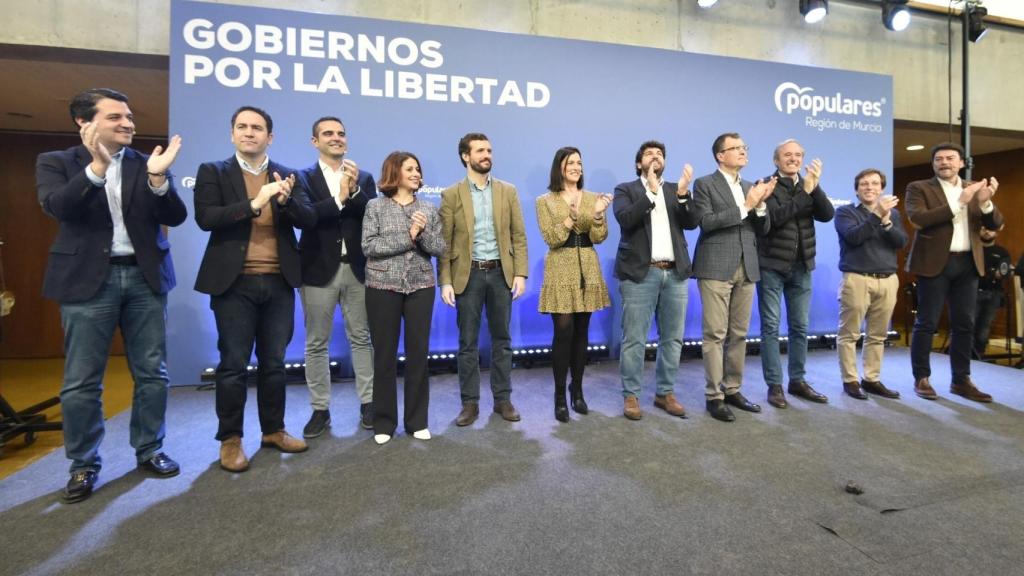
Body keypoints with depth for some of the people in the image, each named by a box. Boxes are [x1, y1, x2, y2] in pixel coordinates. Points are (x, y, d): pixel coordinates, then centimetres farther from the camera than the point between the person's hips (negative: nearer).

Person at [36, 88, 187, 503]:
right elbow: (56, 207, -14)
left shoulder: (148, 164, 6)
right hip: (88, 280, -1)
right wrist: (96, 167, -26)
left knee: (152, 373, 8)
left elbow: (175, 217, -2)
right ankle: (83, 464, 21)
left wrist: (158, 177, -19)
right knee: (82, 381, 5)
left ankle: (149, 450, 24)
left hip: (144, 276, 2)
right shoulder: (56, 162, 4)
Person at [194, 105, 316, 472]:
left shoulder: (287, 176, 9)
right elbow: (205, 218, -11)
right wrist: (253, 204, -22)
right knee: (234, 364, 4)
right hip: (235, 283, -2)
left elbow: (309, 220, -1)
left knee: (273, 362, 11)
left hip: (278, 283, 3)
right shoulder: (212, 172, 3)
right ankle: (230, 439, 18)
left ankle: (273, 430, 25)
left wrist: (286, 200, -20)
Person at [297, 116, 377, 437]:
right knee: (316, 344, 6)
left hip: (357, 268, 2)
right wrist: (339, 199, -17)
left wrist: (354, 190, -16)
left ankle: (367, 403, 20)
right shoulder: (304, 177, 3)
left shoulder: (363, 178, 10)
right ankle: (320, 409, 19)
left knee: (361, 338, 9)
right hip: (319, 270, -1)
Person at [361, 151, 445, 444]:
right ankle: (383, 421, 17)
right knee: (385, 354, 4)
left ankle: (418, 419, 18)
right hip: (383, 288, -2)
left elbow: (440, 248, 4)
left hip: (421, 287, 2)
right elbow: (369, 246, -9)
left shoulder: (429, 209, 9)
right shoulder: (375, 206, 2)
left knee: (418, 352, 5)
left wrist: (423, 233, -15)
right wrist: (408, 236, -14)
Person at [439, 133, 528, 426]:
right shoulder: (451, 194, 1)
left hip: (501, 273, 2)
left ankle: (503, 399, 21)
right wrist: (445, 281, -9)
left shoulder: (508, 191, 7)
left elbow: (519, 236, 4)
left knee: (502, 338, 9)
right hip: (468, 274, -2)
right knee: (468, 342, 5)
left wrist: (520, 273, -4)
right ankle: (470, 403, 16)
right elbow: (445, 242, -2)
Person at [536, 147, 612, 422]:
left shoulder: (592, 198, 9)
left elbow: (599, 238, 1)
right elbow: (551, 239, -10)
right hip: (561, 271, -3)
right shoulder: (545, 201, 1)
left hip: (587, 270, 3)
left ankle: (577, 389, 23)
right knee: (563, 332, -8)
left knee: (581, 332, 9)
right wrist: (571, 217, -23)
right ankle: (560, 396, 5)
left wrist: (598, 215, -17)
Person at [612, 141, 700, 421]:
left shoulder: (675, 190, 16)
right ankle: (631, 396, 9)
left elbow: (692, 223, 1)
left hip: (675, 273, 4)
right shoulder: (625, 189, 6)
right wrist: (651, 191, -18)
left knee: (672, 337, 9)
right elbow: (625, 219, -13)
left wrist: (683, 193, -13)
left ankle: (665, 392, 21)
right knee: (634, 339, -2)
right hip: (640, 273, -4)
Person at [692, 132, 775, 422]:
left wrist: (760, 204, -4)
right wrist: (745, 206, -13)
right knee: (715, 334, -4)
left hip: (746, 268, 6)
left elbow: (763, 230, 13)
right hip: (716, 268, -6)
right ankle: (714, 395, 3)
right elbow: (706, 222, -14)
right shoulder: (705, 184, 0)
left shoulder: (750, 186, 17)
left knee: (739, 333, 10)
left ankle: (733, 390, 20)